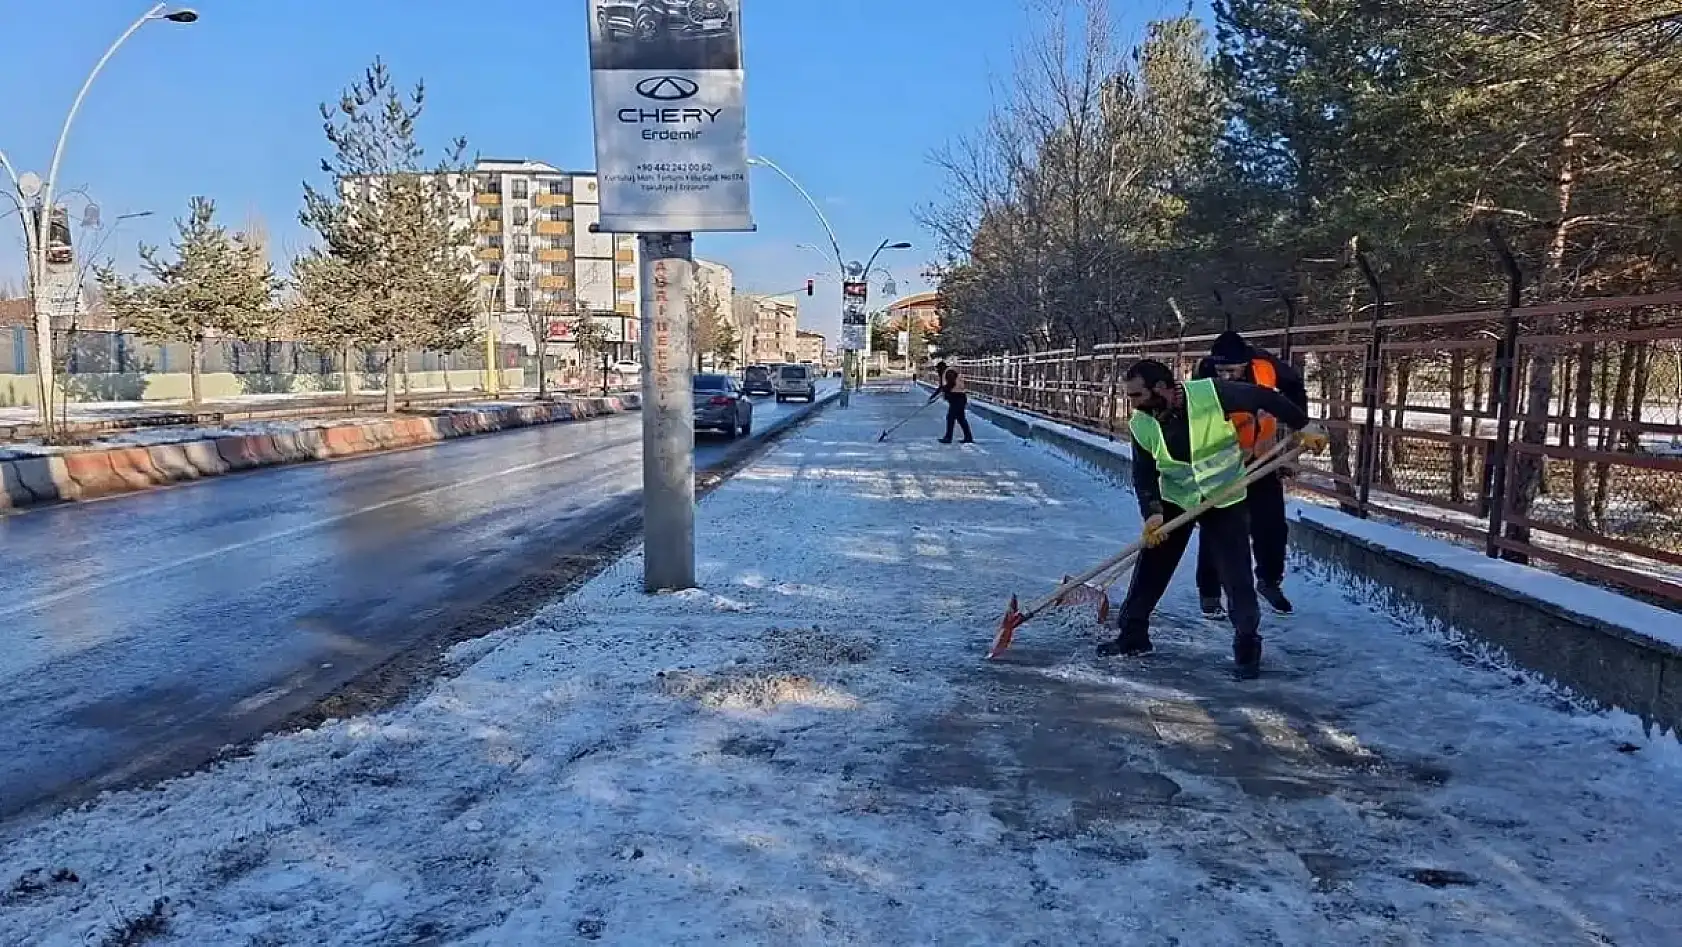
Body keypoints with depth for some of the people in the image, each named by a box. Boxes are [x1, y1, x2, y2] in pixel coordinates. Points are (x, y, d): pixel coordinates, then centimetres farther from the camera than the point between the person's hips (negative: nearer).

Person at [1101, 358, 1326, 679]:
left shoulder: (1211, 393, -25)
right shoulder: (1141, 424, -13)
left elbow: (1263, 397, -13)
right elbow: (1143, 474, -9)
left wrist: (1302, 425, -13)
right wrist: (1152, 511, -24)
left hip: (1224, 500, -3)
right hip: (1173, 501, 3)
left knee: (1237, 575, -5)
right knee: (1150, 567, 5)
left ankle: (1248, 646, 9)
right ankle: (1133, 635, 19)